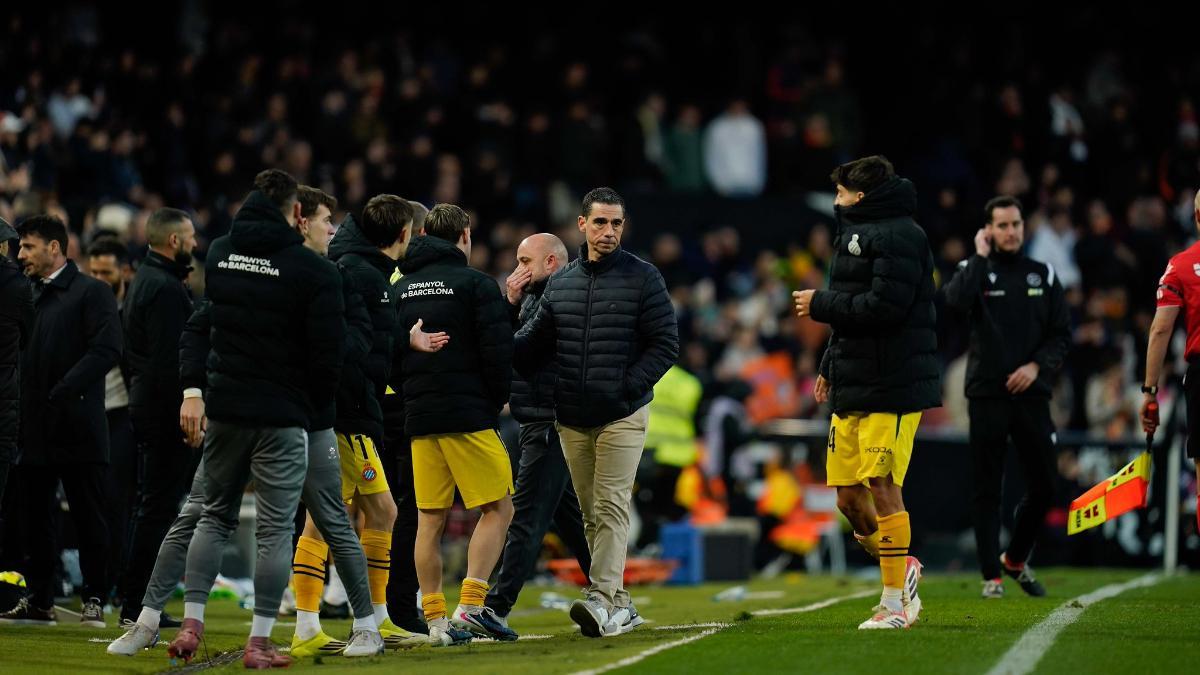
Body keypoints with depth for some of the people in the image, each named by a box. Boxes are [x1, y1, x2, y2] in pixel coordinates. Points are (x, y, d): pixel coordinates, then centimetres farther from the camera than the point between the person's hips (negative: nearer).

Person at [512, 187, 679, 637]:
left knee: (611, 507, -14)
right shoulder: (561, 283, 12)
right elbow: (535, 345, 14)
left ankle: (601, 600, -25)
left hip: (622, 417, -5)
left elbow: (666, 344, -3)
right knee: (592, 514, 7)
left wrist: (628, 388, -13)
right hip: (571, 420, 5)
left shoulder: (643, 278, -1)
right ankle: (621, 608, 13)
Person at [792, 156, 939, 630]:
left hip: (892, 387, -10)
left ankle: (894, 603, -3)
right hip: (852, 388, 10)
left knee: (882, 487, -8)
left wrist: (819, 304, -11)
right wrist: (831, 368, 16)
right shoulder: (857, 234, 21)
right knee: (848, 496, 8)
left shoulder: (898, 235, -11)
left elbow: (884, 307, -22)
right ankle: (900, 568, 27)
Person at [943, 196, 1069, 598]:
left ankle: (1015, 560, 24)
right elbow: (955, 300, -21)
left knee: (1044, 486, 2)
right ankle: (991, 576, 6)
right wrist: (981, 257, -13)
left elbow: (1062, 333, 9)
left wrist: (1037, 365, -7)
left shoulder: (1042, 275, 10)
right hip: (987, 395, -3)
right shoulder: (975, 270, 2)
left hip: (1031, 395, 3)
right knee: (987, 490, 0)